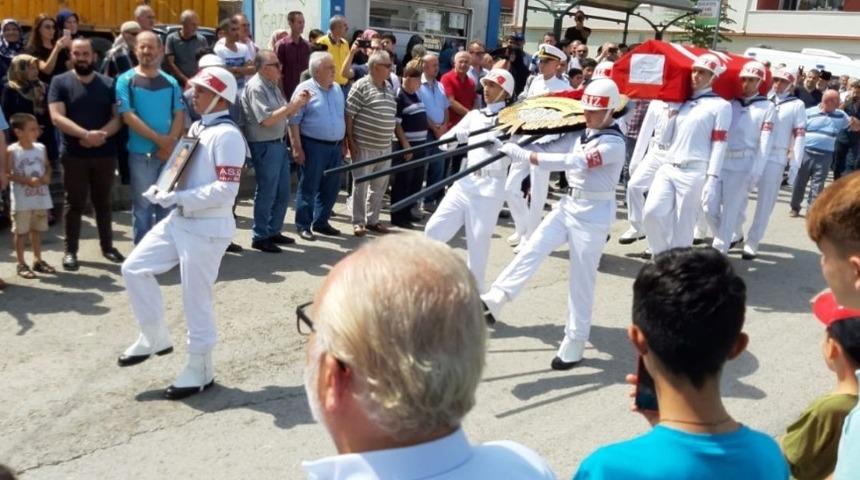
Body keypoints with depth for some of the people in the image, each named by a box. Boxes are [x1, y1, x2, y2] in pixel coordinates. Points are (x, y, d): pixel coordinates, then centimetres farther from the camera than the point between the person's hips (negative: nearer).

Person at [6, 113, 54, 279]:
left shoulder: (41, 148, 3)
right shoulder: (11, 151, -12)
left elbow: (47, 166, 13)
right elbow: (7, 174, -13)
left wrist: (47, 176, -7)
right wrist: (27, 181, -21)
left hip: (41, 198, 5)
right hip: (22, 200, -5)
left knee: (37, 230, 16)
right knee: (20, 232, 5)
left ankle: (37, 260, 29)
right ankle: (21, 264, 13)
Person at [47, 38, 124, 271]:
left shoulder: (108, 84, 7)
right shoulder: (60, 82, 0)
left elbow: (117, 117, 1)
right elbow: (57, 118, -10)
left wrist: (101, 134, -17)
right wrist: (86, 134, -22)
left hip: (105, 153, 2)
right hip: (74, 155, -2)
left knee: (103, 202, 12)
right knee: (74, 203, 4)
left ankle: (108, 246, 23)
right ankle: (70, 251, 12)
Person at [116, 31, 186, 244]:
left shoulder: (170, 82, 9)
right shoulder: (126, 80, -2)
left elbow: (179, 115, 4)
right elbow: (128, 116, -10)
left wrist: (170, 143, -12)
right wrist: (158, 139, -16)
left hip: (168, 153, 3)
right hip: (140, 153, -3)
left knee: (166, 203, 10)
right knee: (142, 205, 4)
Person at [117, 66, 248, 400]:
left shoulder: (227, 135, -16)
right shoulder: (196, 128, 13)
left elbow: (225, 190, -23)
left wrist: (177, 198, -22)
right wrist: (162, 191, 3)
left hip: (207, 229, -9)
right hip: (178, 220, 9)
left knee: (197, 300, 0)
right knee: (134, 268, 7)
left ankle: (199, 370, 18)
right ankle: (155, 338, 24)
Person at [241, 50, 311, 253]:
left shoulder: (272, 86, 12)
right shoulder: (255, 88, -15)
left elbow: (284, 114, 18)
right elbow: (267, 120, -22)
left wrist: (299, 103, 1)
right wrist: (293, 104, -19)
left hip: (279, 143, 9)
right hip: (264, 146, -9)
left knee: (283, 192, 15)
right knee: (266, 194, 0)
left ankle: (274, 231, 28)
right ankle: (260, 237, 12)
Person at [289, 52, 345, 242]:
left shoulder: (337, 89, 12)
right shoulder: (305, 89, -8)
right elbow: (294, 121, -10)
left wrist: (343, 143, 17)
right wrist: (297, 148, -15)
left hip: (335, 146, 6)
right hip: (313, 146, -6)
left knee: (330, 187, 11)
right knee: (308, 188, 0)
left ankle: (321, 222, 25)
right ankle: (303, 226, 10)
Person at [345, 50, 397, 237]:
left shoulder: (389, 88, 11)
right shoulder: (361, 86, -10)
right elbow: (349, 115, -11)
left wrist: (391, 139, 16)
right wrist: (350, 141, -14)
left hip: (385, 147, 7)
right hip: (364, 146, -7)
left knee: (380, 185, 13)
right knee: (361, 185, 2)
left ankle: (372, 220, 25)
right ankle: (358, 222, 12)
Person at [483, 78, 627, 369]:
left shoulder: (613, 143, -19)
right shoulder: (580, 134, 6)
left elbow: (572, 163, -30)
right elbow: (551, 148, 0)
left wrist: (524, 156, -31)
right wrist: (515, 147, -17)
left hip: (593, 216, -7)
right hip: (568, 206, 7)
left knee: (580, 280, 0)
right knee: (532, 250, -7)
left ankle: (574, 345, 12)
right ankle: (494, 300, -12)